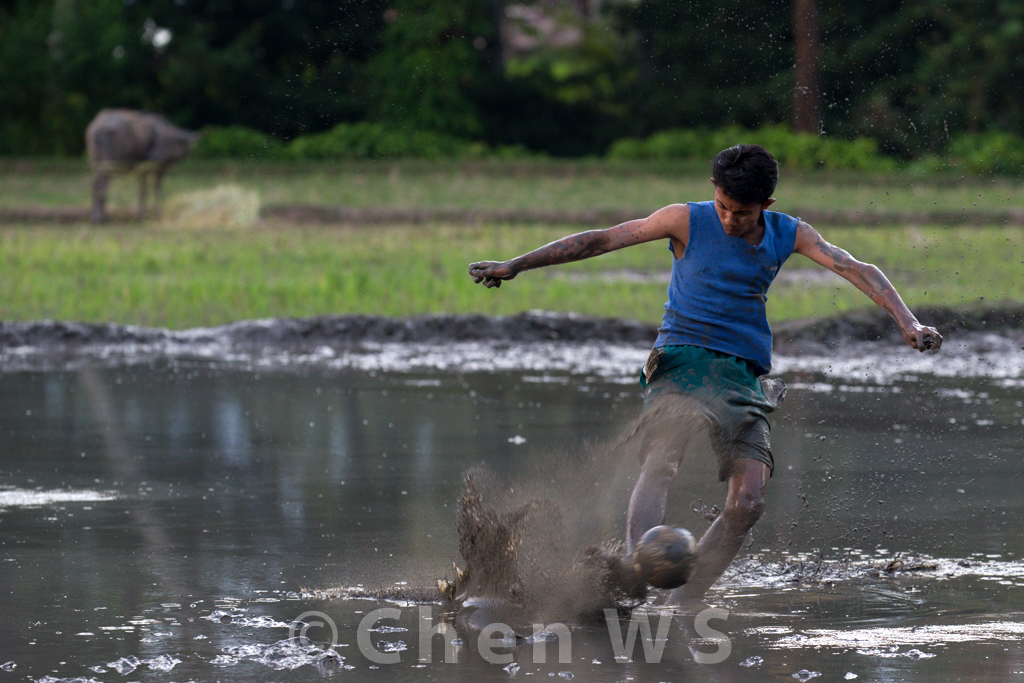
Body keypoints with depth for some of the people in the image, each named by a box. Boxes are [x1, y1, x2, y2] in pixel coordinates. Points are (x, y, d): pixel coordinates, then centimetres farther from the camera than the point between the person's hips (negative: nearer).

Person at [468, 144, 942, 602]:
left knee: (749, 501, -15)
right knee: (660, 464, -29)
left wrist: (907, 322, -15)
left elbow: (857, 271, 1)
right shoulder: (688, 221, 0)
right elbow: (601, 240, 1)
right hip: (682, 361, -3)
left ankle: (680, 603, -7)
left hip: (744, 376, 3)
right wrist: (515, 266, 1)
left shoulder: (788, 235, 8)